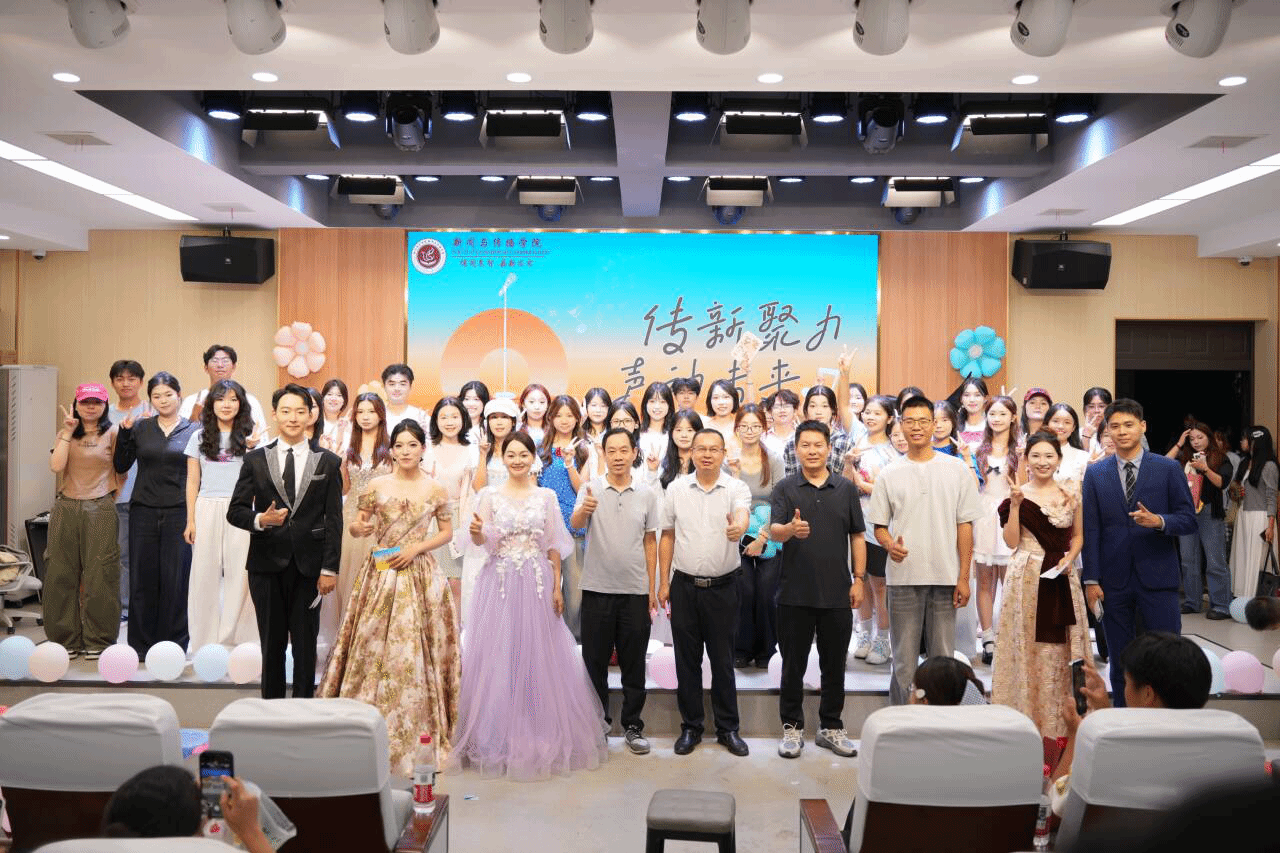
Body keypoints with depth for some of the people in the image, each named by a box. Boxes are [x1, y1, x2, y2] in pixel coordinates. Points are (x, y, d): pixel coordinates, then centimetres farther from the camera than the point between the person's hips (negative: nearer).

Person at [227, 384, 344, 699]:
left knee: (305, 645, 5)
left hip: (308, 566, -1)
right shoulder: (255, 459, 7)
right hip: (266, 565, 1)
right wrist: (260, 520, -17)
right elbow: (235, 510, 5)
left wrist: (329, 569, -5)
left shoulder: (328, 462, 4)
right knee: (271, 644, 7)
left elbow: (334, 520, 1)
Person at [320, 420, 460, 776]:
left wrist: (416, 548, -6)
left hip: (420, 574, -1)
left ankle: (415, 736, 10)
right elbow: (357, 526, 9)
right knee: (373, 646, -2)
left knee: (416, 651, -1)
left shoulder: (436, 489, 4)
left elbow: (447, 532, 8)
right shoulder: (376, 485, 5)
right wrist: (359, 528, -15)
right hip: (381, 573, 1)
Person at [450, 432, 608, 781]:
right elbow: (481, 541, -7)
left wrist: (557, 586, 1)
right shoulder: (491, 495, 4)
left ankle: (540, 735, 14)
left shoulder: (546, 496, 7)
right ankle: (500, 736, 12)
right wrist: (476, 531, -29)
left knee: (538, 655, 3)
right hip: (500, 582, -1)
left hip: (537, 583, 1)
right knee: (498, 656, 0)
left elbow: (554, 546, 7)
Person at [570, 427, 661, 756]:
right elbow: (574, 524, -20)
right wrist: (583, 510, -44)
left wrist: (652, 587, 5)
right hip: (597, 589, -1)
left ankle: (632, 725, 20)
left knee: (634, 663, 8)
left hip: (635, 590, 1)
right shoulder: (591, 488, -3)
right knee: (595, 660, 7)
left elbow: (650, 541, 8)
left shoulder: (648, 494, 3)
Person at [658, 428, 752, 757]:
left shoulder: (737, 488, -4)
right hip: (684, 585, 2)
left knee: (723, 661, 7)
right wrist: (663, 582, 5)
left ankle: (728, 729, 20)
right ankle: (690, 727, 21)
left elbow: (742, 515, -26)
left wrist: (738, 526, -50)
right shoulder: (676, 489, 3)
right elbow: (667, 536, 8)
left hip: (722, 587, -2)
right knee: (687, 660, 8)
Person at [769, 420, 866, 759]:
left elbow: (857, 537, 9)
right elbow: (774, 531, -13)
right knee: (793, 665, 7)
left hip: (837, 594, 2)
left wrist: (859, 579, 2)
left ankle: (831, 727, 24)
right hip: (795, 594, -2)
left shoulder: (846, 489, 6)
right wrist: (791, 529, -35)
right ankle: (792, 727, 20)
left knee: (834, 666, 11)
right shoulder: (785, 488, 0)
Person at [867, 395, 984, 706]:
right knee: (903, 662, 5)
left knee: (943, 658, 7)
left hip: (945, 576, 0)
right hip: (904, 577, 0)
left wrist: (963, 577, -1)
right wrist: (890, 544, -15)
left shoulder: (956, 469, 5)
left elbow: (965, 525, 4)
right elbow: (879, 525, 8)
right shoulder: (889, 474, 6)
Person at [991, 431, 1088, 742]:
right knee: (1028, 647, -1)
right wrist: (1015, 504, -16)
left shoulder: (1071, 493, 7)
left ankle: (1059, 721, 17)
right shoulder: (1019, 494, -1)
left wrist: (1069, 558, -5)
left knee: (1062, 647, 6)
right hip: (1028, 577, -3)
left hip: (1063, 578, 3)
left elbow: (1078, 536, 13)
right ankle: (1029, 718, 9)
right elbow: (1012, 541, -7)